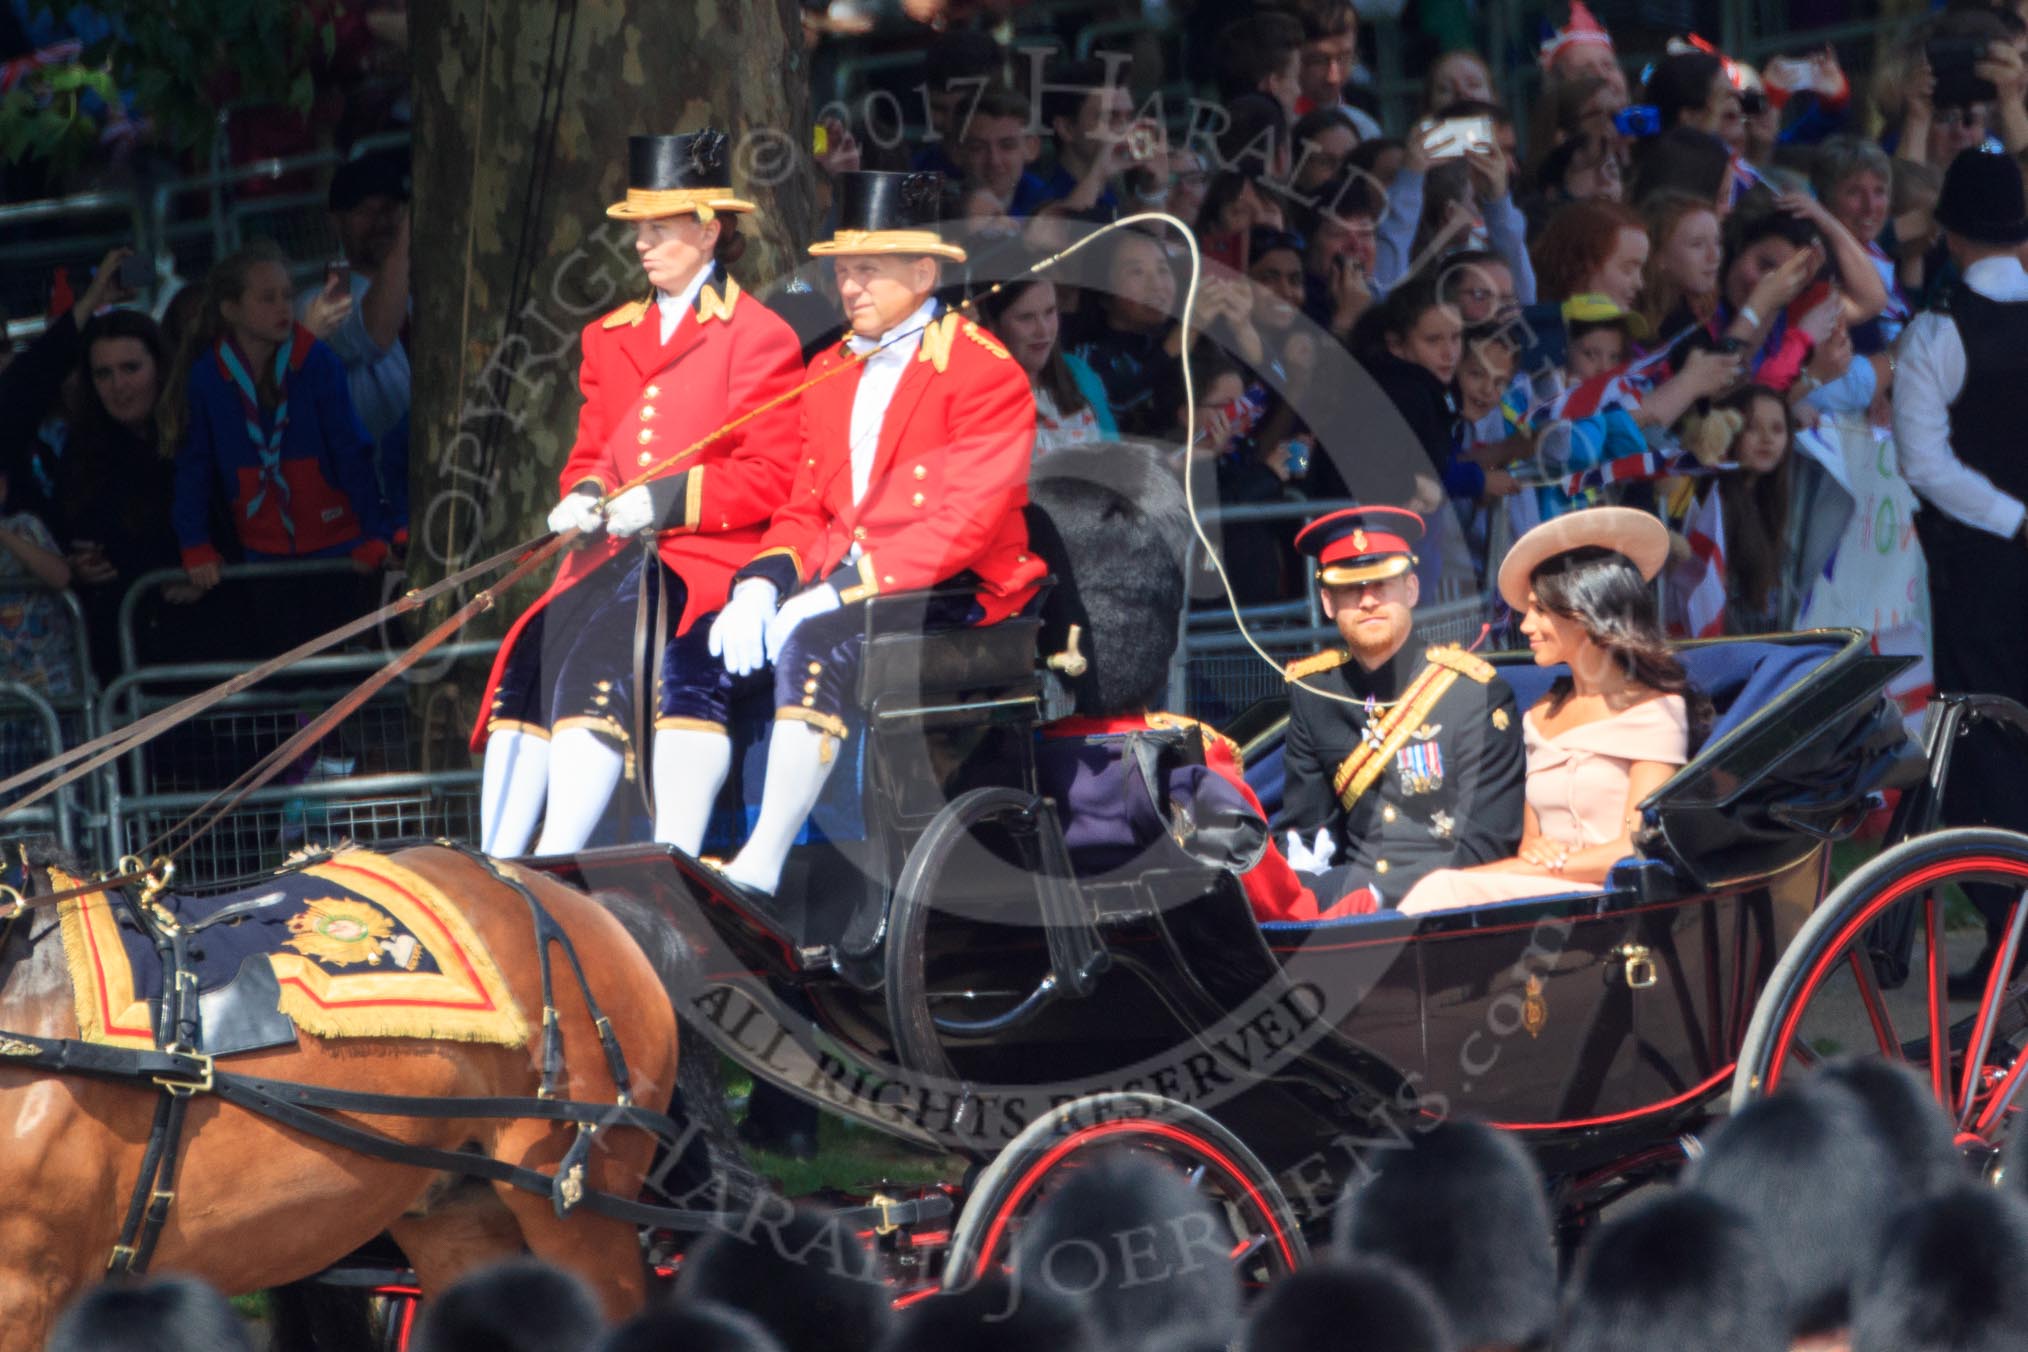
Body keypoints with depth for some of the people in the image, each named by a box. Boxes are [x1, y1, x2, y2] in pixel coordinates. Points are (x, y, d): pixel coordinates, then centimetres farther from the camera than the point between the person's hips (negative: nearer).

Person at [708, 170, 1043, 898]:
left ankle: (760, 869, -36)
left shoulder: (985, 372, -8)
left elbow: (964, 525, -16)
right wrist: (763, 583, -7)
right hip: (839, 583, 7)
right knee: (707, 641, -15)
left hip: (950, 593, -7)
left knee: (814, 643, -34)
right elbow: (804, 507, 16)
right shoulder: (831, 372, 17)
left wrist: (840, 589, -23)